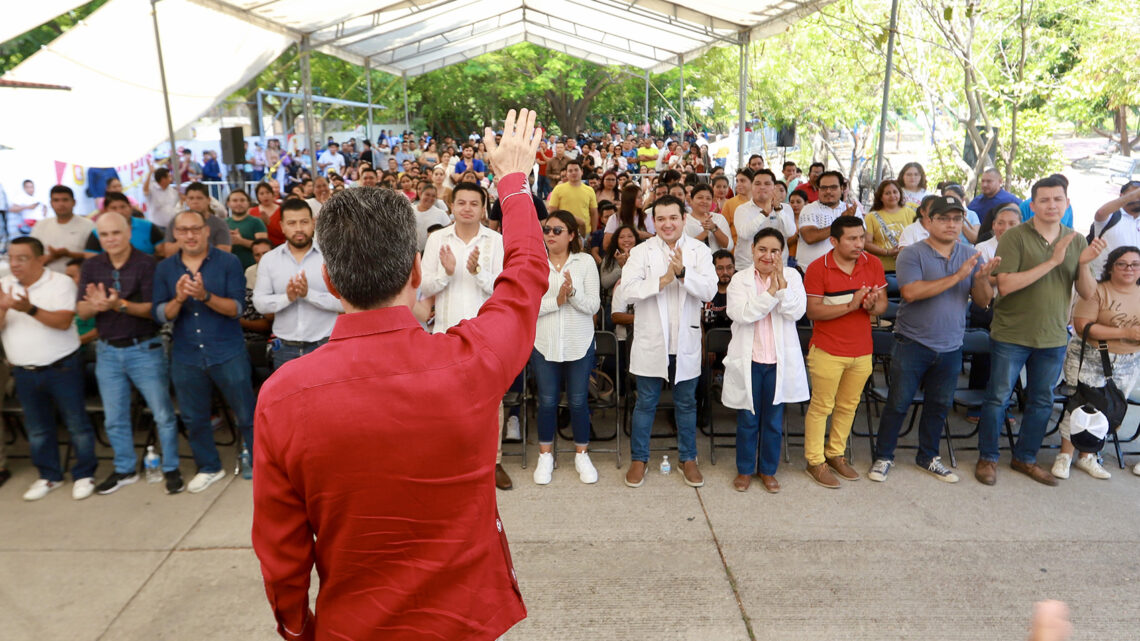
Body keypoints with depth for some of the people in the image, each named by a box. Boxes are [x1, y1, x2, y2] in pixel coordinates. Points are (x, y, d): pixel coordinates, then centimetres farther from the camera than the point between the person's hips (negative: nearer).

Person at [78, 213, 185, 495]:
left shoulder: (147, 264, -9)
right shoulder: (91, 266, 4)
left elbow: (153, 309, -16)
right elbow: (81, 311, -1)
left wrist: (120, 305, -32)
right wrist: (96, 305, -23)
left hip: (144, 348, -4)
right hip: (108, 351, 5)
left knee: (163, 413, 1)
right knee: (114, 419, 15)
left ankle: (171, 469, 16)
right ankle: (124, 470, 31)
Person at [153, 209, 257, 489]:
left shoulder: (228, 262, -5)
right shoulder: (164, 269, 6)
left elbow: (236, 308, -12)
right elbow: (161, 314, 1)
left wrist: (205, 296, -28)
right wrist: (178, 299, -19)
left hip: (228, 353, -3)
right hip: (186, 357, 4)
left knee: (246, 413, 2)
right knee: (193, 418, 15)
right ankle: (209, 467, 33)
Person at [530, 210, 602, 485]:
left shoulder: (585, 261, -1)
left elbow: (593, 305, -7)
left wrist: (573, 292, -24)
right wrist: (557, 300, -19)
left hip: (579, 343, 0)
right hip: (544, 343, 0)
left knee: (578, 400, 7)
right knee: (547, 400, 8)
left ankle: (581, 454, 25)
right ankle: (546, 456, 25)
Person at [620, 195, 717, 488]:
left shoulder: (699, 251, 0)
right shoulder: (641, 252, -3)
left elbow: (709, 290, -13)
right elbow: (628, 291, -15)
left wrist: (683, 273, -29)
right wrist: (663, 280, -25)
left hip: (686, 341, 1)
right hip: (651, 341, -1)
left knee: (686, 403, 14)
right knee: (645, 403, 10)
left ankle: (688, 459, 29)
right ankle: (639, 459, 24)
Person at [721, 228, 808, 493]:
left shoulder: (791, 276, 1)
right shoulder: (739, 279, -2)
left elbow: (796, 312, -13)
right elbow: (741, 314, -18)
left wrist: (781, 281, -20)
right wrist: (772, 291, -20)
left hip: (780, 361, 1)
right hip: (748, 360, -1)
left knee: (774, 420, 12)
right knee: (747, 419, 11)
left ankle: (768, 470, 29)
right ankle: (744, 469, 27)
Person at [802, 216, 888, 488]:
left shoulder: (873, 264, 2)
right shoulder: (818, 268, -11)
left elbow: (883, 302, 4)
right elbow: (813, 311, -15)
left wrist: (872, 306, -19)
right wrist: (851, 305, -23)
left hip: (862, 350, 5)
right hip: (827, 351, -5)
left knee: (848, 405, 15)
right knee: (821, 407, 3)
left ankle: (836, 454, 30)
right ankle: (815, 461, 15)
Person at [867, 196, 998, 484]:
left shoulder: (972, 256, 6)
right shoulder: (912, 254, -8)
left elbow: (983, 301, 3)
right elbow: (910, 292, -23)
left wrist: (982, 278, -19)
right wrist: (956, 277, -24)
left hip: (951, 347, 5)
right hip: (913, 343, -4)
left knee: (939, 405, 15)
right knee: (898, 403, 1)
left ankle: (928, 457, 31)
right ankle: (883, 457, 15)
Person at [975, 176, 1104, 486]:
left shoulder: (1077, 241, 5)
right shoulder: (1015, 236, -11)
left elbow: (1088, 294, 3)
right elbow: (1005, 285, -21)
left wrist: (1083, 263, -15)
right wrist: (1051, 261, -23)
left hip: (1053, 338, 5)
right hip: (1011, 335, -5)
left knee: (1042, 402, 15)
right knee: (998, 397, 3)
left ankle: (1025, 458, 31)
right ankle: (987, 458, 18)